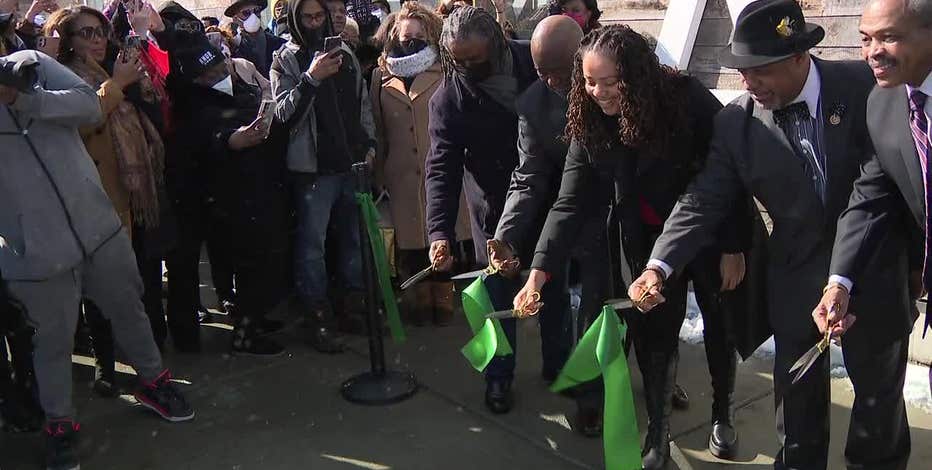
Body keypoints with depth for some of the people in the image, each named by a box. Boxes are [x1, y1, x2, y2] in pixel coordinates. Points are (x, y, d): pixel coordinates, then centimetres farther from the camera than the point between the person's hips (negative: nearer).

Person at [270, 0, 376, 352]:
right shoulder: (286, 60, -2)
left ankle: (356, 301, 27)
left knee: (356, 235, 12)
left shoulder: (344, 54, 12)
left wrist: (369, 144, 9)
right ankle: (318, 316, 6)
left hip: (353, 162, 5)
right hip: (314, 166, -5)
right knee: (312, 243, -3)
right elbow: (284, 112, -13)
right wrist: (311, 78, -24)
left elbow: (363, 104, 18)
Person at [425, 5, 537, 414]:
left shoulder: (533, 61, -10)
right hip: (495, 207, -2)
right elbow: (442, 168, -19)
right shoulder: (448, 97, -15)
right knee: (499, 293, 6)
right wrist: (440, 231, -32)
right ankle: (498, 375, 26)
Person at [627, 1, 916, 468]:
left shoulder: (863, 87, -15)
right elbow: (704, 199, -11)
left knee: (879, 388, 17)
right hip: (795, 276, 1)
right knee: (797, 392, 14)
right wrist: (659, 266, -26)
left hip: (873, 270, -1)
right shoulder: (736, 121, -9)